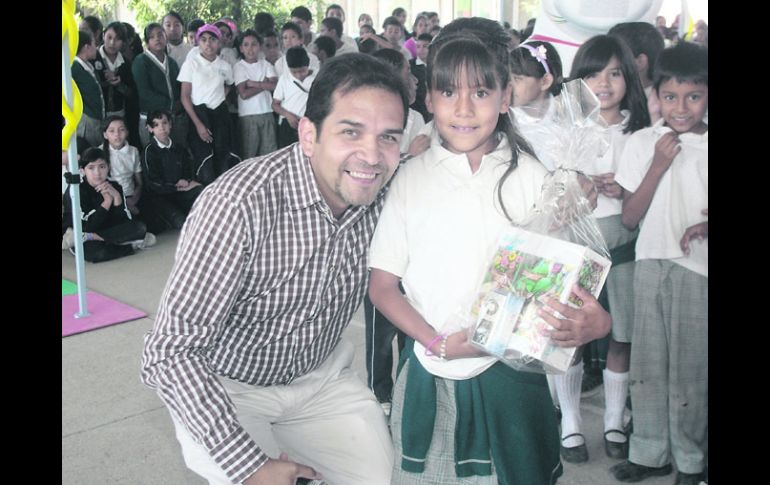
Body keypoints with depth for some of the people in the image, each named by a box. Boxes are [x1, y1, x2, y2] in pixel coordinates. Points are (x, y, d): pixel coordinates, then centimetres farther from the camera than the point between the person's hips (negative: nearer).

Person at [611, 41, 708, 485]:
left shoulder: (705, 145, -1)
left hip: (699, 268, -1)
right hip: (652, 263, 2)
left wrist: (704, 226, -16)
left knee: (691, 367, 3)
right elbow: (630, 218, -1)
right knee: (649, 362, 9)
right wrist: (658, 165, -12)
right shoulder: (643, 143, 1)